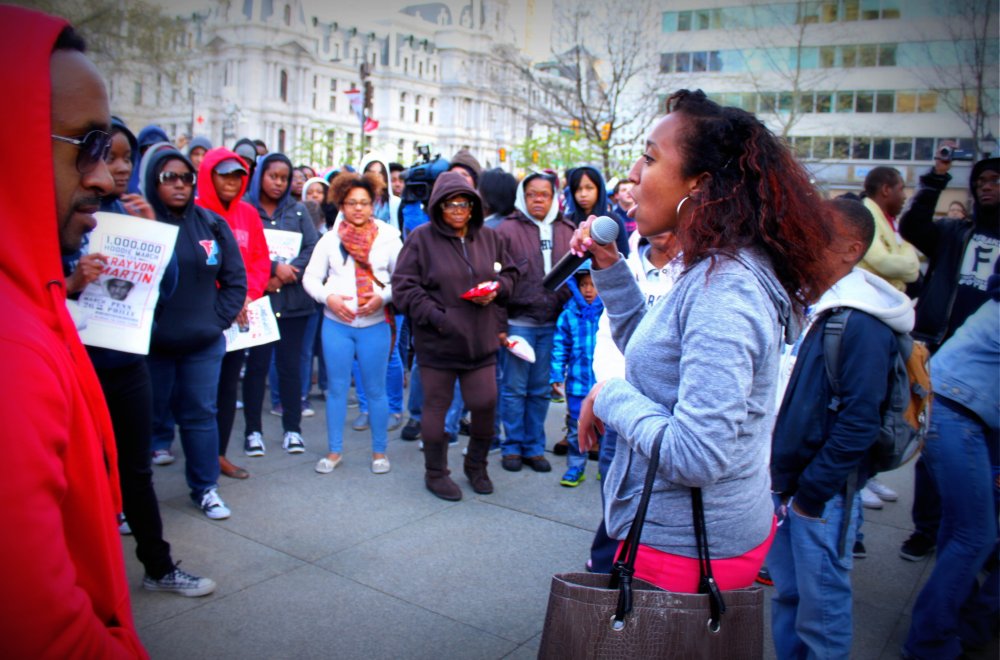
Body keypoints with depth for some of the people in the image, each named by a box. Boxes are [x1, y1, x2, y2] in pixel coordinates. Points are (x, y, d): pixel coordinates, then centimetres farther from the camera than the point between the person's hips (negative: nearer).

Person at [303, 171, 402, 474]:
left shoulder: (389, 238, -1)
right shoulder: (330, 239, 3)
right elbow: (310, 278, 4)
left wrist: (382, 296, -17)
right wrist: (329, 297, -13)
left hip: (375, 325, -1)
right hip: (336, 324, 2)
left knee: (376, 389, 6)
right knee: (337, 388, 10)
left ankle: (379, 451, 21)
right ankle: (334, 450, 23)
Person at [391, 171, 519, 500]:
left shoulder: (488, 237, 7)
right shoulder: (421, 238, -6)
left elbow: (509, 273, 17)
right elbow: (403, 287, -10)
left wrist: (496, 289, -5)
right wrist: (435, 316, -18)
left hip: (481, 340, 4)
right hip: (436, 340, -3)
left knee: (485, 403, 5)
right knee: (437, 406, 9)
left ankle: (476, 465, 30)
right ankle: (436, 473, 27)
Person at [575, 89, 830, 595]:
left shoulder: (724, 290, -25)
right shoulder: (719, 272, 5)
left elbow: (695, 456, -30)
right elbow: (651, 351, 19)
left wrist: (610, 397, -16)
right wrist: (609, 268, 9)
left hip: (683, 551, -9)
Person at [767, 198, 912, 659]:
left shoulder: (861, 323, -18)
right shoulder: (806, 303, 8)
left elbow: (859, 422, -21)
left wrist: (811, 493, -16)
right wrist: (778, 476, 11)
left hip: (822, 494, -8)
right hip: (786, 480, 8)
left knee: (819, 606, 7)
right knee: (785, 595, 20)